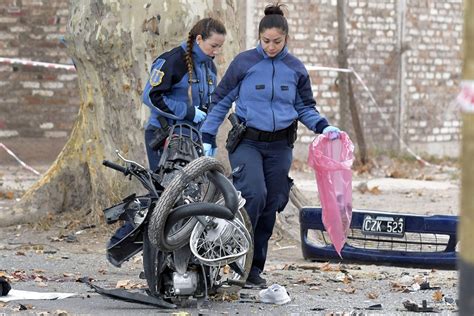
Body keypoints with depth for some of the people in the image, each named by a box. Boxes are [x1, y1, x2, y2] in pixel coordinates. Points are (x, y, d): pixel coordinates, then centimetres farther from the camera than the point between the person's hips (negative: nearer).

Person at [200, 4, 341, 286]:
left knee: (271, 206, 5)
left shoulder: (296, 69, 5)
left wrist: (324, 127, -5)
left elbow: (305, 108, 13)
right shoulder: (244, 63, -3)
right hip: (247, 142, -3)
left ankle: (254, 268, 14)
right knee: (255, 194, -25)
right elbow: (221, 101, 3)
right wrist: (208, 138, 0)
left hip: (281, 146, 3)